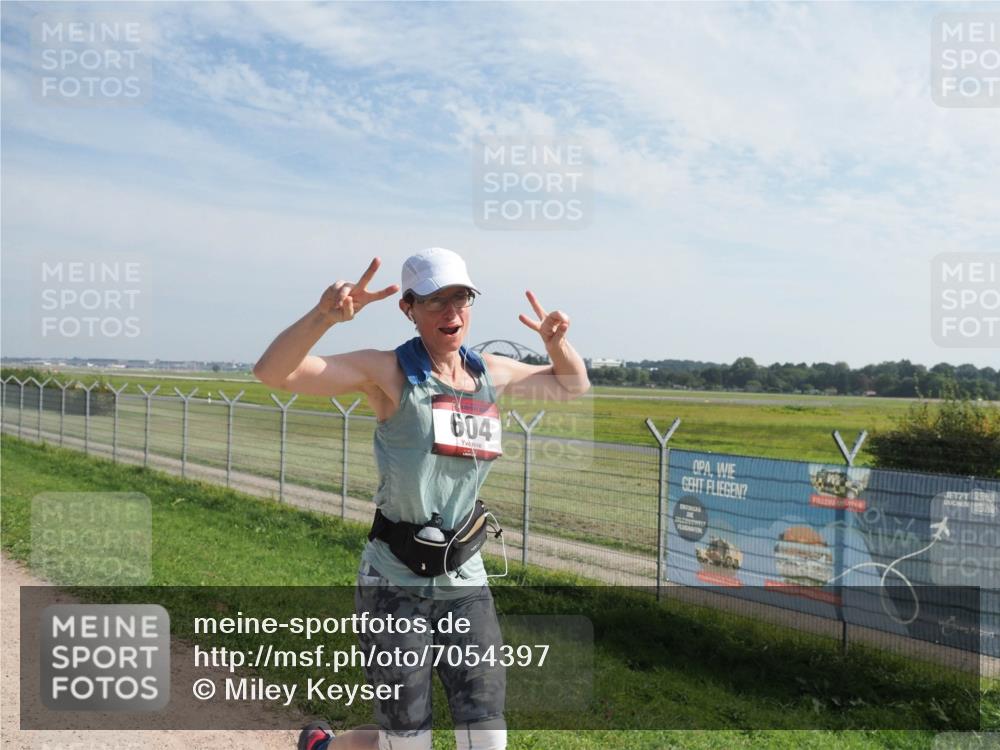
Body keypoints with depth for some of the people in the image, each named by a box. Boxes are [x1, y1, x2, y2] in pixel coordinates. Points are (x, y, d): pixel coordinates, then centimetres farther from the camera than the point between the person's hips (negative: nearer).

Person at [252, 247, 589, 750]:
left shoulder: (493, 374, 6)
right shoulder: (387, 373, -11)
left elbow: (572, 385, 21)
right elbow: (273, 373, -21)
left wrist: (557, 341, 0)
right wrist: (324, 316, -39)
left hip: (465, 580, 5)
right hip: (395, 582, -4)